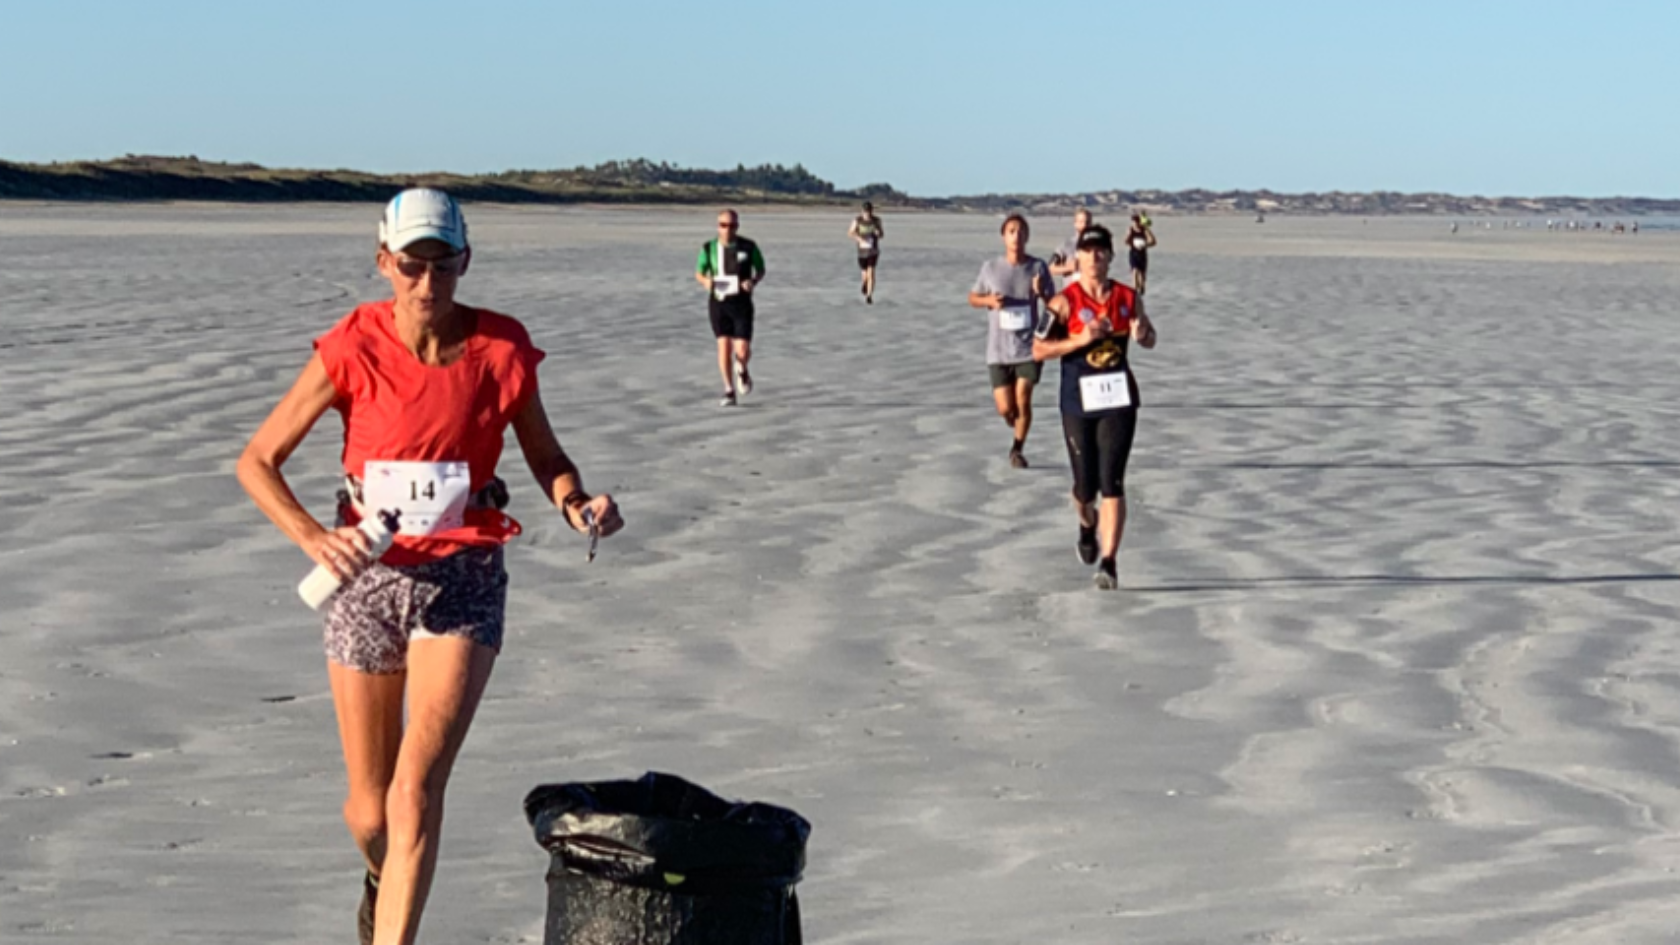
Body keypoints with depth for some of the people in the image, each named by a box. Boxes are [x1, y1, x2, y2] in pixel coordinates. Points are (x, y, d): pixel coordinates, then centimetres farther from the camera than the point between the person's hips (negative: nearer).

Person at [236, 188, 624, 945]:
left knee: (417, 787, -19)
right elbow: (256, 462, -5)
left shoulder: (502, 348, -6)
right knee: (369, 811, 13)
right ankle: (381, 877, 50)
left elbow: (546, 458, 7)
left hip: (463, 583, 0)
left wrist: (576, 505, -15)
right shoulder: (353, 350, -10)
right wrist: (312, 536, -21)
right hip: (367, 576, 1)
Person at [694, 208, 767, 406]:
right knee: (724, 345, -5)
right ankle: (729, 391, 8)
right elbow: (699, 273, 11)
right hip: (718, 301, 1)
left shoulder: (748, 247, -4)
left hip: (741, 302, -1)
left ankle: (742, 369, 30)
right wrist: (706, 281, -13)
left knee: (742, 350, -7)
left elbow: (761, 270, 9)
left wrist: (753, 282, -13)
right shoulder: (709, 248, 0)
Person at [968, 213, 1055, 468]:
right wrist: (989, 300, -11)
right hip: (998, 349, 0)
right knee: (1005, 408, -1)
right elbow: (973, 297, 11)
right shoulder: (991, 267, -1)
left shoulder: (1038, 267, -1)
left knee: (1023, 401, -7)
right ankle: (1017, 426, 35)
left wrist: (1041, 293, -17)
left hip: (1028, 348, 0)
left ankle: (1018, 448, 17)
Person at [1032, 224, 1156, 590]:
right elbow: (1038, 350, -9)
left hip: (1119, 399, 1)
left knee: (1112, 482, -9)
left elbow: (1150, 338, 16)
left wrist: (1141, 335, -8)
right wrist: (1079, 340, -21)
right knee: (1085, 484, 9)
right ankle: (1088, 525, 45)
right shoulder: (1064, 302, -7)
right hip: (1078, 403, -1)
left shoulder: (1129, 298, 2)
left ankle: (1108, 562, -8)